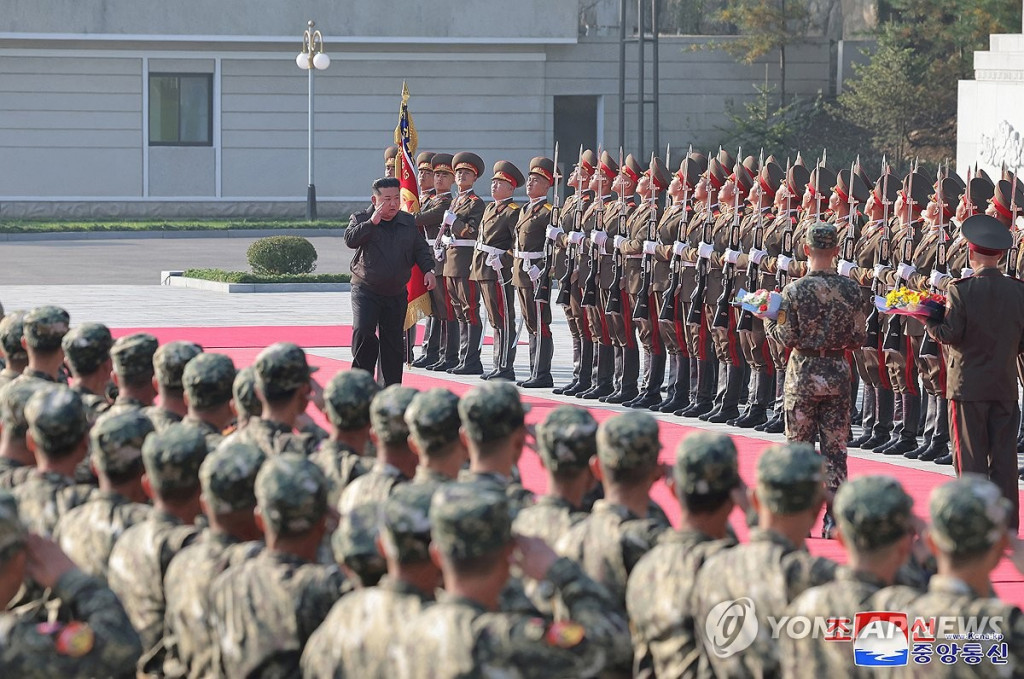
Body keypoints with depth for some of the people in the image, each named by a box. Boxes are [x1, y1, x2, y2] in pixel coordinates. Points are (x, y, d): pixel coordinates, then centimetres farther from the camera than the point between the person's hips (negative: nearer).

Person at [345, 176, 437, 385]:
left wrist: (428, 269, 0)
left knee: (393, 342, 7)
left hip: (396, 295, 4)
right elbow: (350, 239, -19)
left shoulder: (408, 222, 9)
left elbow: (420, 249, 16)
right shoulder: (361, 219, -1)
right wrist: (372, 222, -23)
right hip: (366, 291, -4)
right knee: (363, 333, -20)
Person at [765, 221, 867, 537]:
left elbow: (787, 338, -11)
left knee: (799, 445, 7)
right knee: (835, 446, 6)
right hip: (838, 374, 2)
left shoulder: (794, 290, -12)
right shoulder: (850, 288, -4)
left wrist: (768, 320, 8)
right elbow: (859, 338, 0)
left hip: (803, 374, -2)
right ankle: (834, 518, 4)